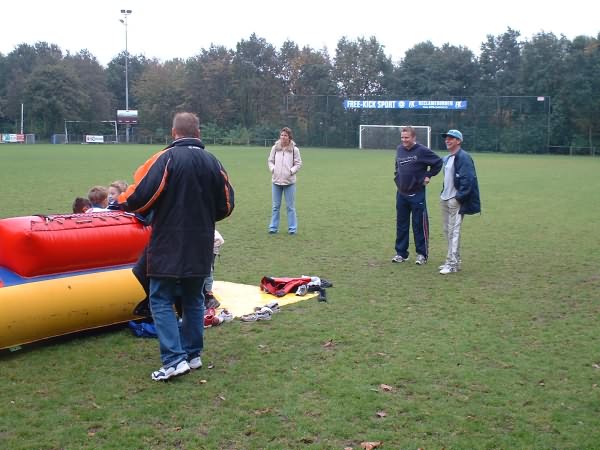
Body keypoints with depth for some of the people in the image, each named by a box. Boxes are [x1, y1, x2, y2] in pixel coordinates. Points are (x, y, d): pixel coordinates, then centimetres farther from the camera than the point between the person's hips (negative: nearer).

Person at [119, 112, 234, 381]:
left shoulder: (166, 158, -12)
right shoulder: (213, 162, 4)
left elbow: (141, 196, -18)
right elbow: (226, 206, 8)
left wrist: (122, 202, 3)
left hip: (168, 248, -5)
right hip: (201, 249, 5)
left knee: (161, 302, 3)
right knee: (194, 300, 17)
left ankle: (174, 359, -5)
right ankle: (193, 354, 23)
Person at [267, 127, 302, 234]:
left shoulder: (294, 149, -3)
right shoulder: (275, 148, 3)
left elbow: (298, 164, 1)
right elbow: (270, 161, 11)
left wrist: (291, 171, -12)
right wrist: (273, 169, -5)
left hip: (289, 181, -2)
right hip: (276, 181, 2)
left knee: (290, 206, 4)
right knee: (275, 206, 9)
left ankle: (292, 228, 11)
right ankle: (273, 227, 15)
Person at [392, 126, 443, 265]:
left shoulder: (422, 151, -11)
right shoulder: (399, 149, 7)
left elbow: (438, 162, -4)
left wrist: (428, 176, -4)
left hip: (417, 194, -6)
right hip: (401, 193, 6)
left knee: (419, 225, 1)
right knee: (401, 224, 10)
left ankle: (422, 254, 11)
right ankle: (401, 253, 19)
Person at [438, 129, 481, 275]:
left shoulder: (464, 157, -13)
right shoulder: (446, 159, 16)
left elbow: (467, 179, -19)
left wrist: (459, 197, -20)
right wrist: (443, 194, 15)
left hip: (455, 200, -10)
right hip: (444, 199, 10)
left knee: (454, 231, -10)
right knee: (447, 230, 14)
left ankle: (452, 264, -7)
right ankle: (454, 261, 24)